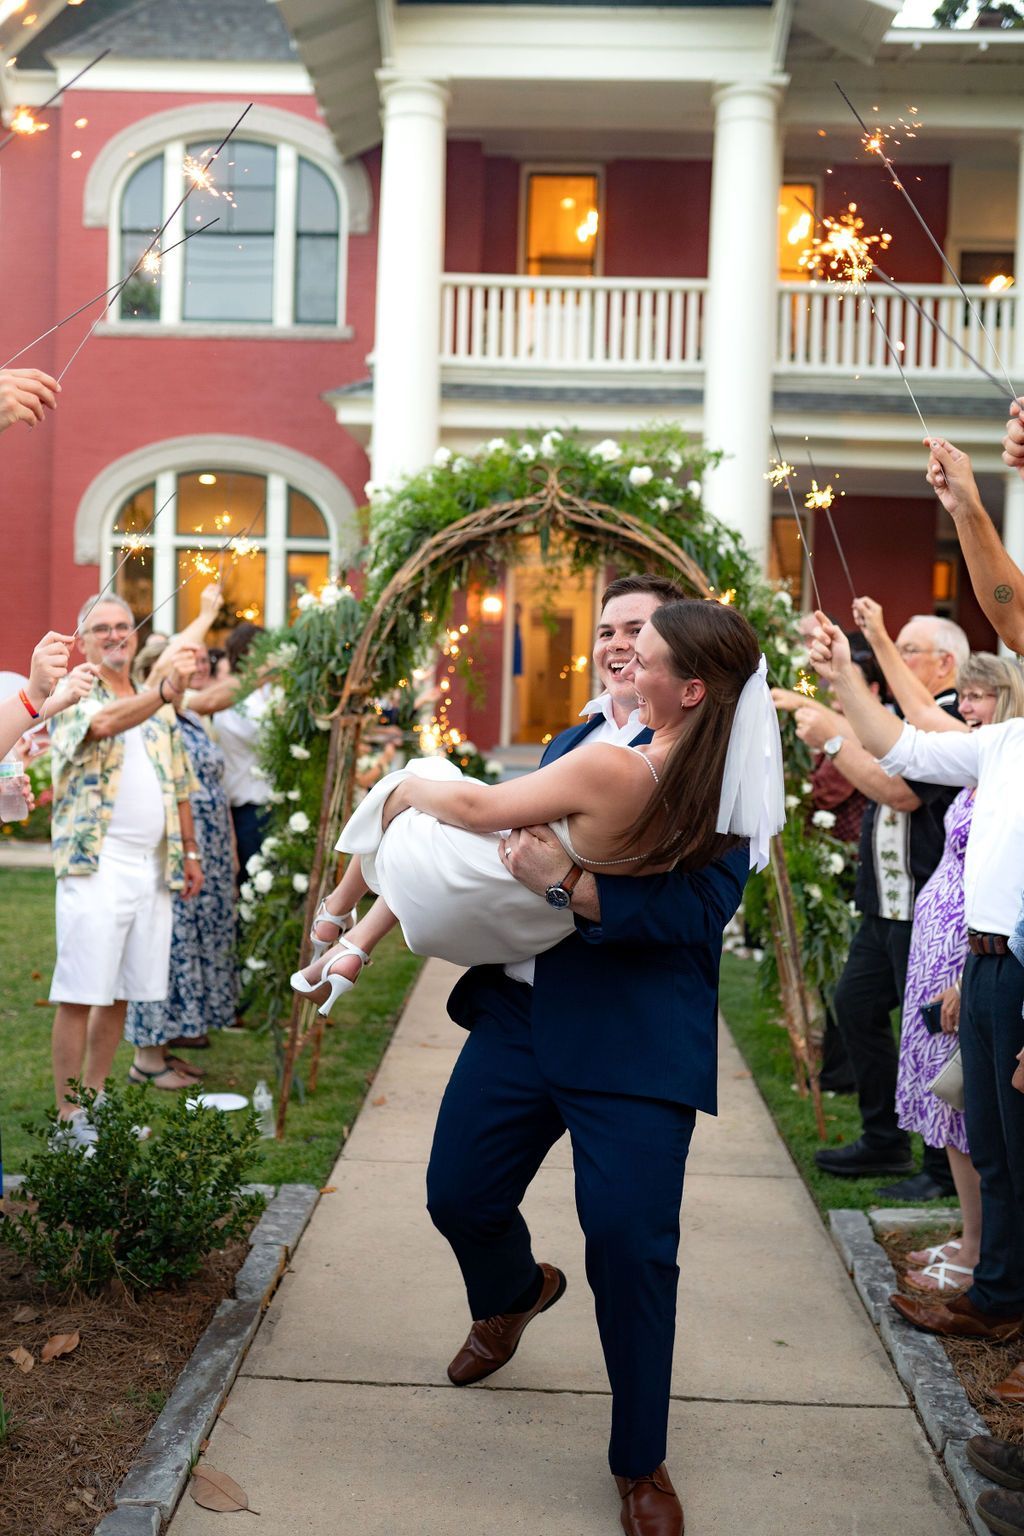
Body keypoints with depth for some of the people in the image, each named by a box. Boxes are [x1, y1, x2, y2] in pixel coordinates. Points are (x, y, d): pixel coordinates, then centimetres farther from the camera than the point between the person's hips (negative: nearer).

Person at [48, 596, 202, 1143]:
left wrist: (189, 850, 16)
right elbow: (105, 722, -27)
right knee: (80, 994, -4)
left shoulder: (159, 706, 17)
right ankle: (69, 1115, 3)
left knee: (120, 994, 12)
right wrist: (161, 696, -42)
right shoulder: (73, 695, -4)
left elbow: (178, 784, 21)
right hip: (96, 865, -6)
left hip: (153, 866, 6)